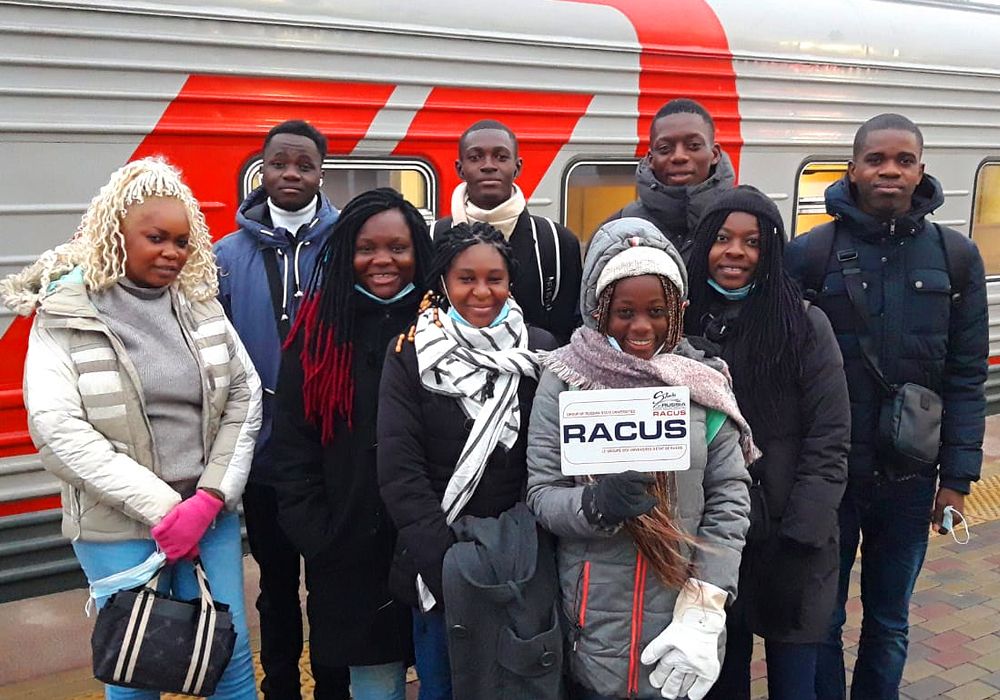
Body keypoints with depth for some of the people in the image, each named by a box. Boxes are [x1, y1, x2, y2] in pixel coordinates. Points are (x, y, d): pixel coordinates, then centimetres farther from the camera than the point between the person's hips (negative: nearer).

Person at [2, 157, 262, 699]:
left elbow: (245, 398, 1)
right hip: (117, 527, -3)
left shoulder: (200, 303, 4)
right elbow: (56, 429, -14)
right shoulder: (63, 314, -5)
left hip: (210, 513, 3)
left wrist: (209, 499, -10)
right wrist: (159, 507, -17)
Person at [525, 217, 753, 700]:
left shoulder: (702, 383, -3)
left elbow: (729, 499, -3)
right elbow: (541, 493, -5)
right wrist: (596, 505, -26)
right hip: (594, 626, -1)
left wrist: (703, 617, -9)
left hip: (680, 620, 1)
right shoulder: (565, 379, -7)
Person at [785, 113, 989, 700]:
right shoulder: (811, 253, -6)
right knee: (821, 618, 12)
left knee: (890, 623, 18)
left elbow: (967, 376, 1)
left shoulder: (955, 256, 0)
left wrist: (957, 477, -2)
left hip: (910, 479, 2)